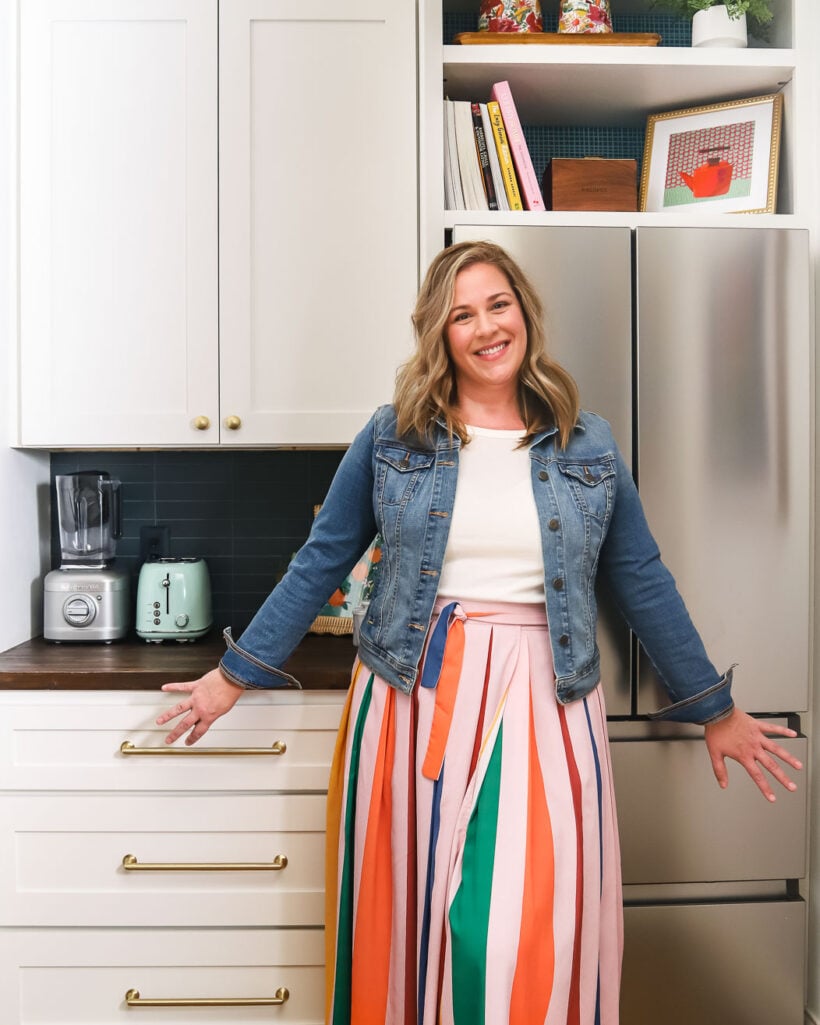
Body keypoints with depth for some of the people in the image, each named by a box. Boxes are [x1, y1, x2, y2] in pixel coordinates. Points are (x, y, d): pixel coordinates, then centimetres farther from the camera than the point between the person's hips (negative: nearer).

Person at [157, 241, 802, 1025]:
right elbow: (319, 564, 7)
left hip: (542, 704, 1)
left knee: (532, 927, -1)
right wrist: (234, 676, 7)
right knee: (413, 918, 10)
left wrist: (715, 710, 15)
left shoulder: (588, 445, 5)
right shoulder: (392, 436, 2)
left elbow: (642, 581, 11)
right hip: (412, 701, 0)